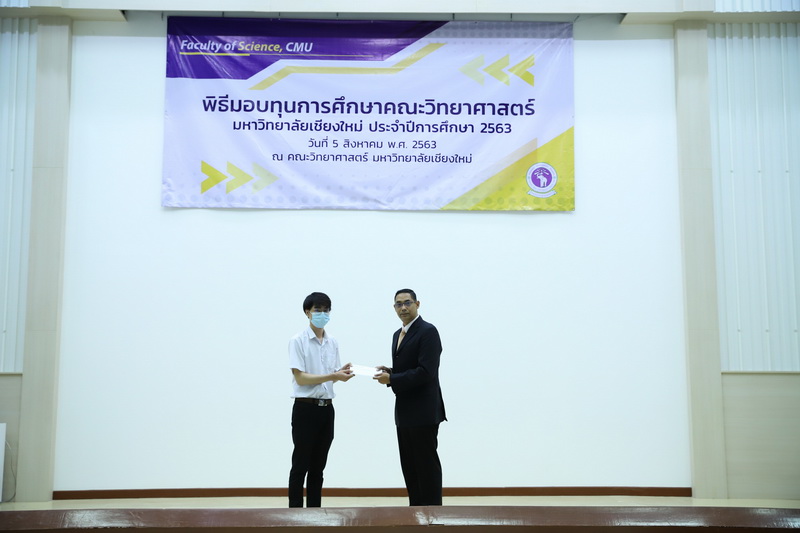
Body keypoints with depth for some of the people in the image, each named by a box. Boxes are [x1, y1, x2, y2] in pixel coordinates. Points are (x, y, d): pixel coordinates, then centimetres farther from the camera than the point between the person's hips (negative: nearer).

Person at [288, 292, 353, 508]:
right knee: (300, 466, 1)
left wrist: (342, 373, -9)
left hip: (326, 409, 6)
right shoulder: (298, 341, -9)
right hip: (305, 409, -6)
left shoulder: (333, 342, 10)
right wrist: (333, 376, -21)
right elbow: (300, 378, -15)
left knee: (318, 467, 12)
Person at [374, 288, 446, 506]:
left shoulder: (428, 331, -12)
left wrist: (391, 379, -18)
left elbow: (425, 372, -21)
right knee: (409, 465, 12)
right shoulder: (398, 335, 16)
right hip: (404, 412, 9)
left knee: (427, 464, -2)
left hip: (424, 411, -9)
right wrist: (389, 372, 2)